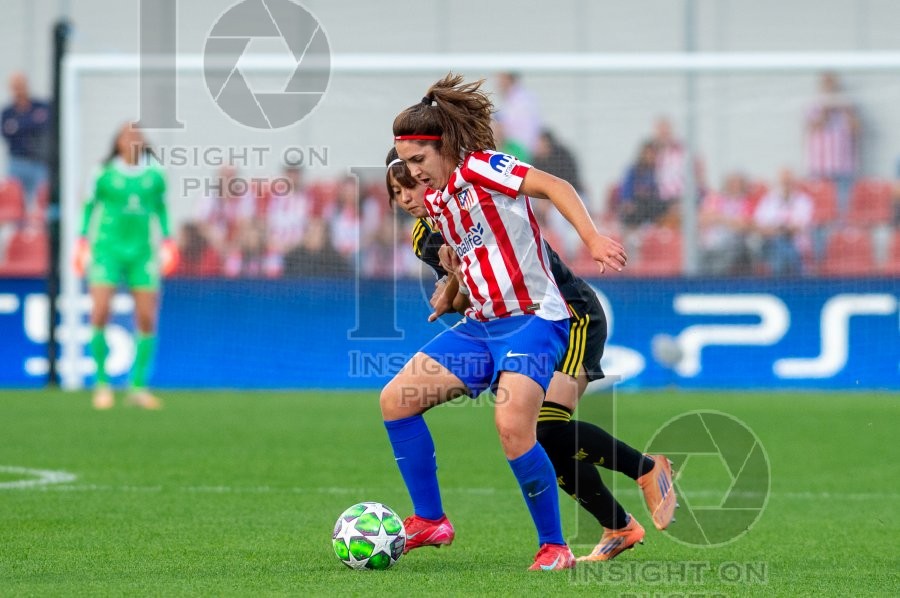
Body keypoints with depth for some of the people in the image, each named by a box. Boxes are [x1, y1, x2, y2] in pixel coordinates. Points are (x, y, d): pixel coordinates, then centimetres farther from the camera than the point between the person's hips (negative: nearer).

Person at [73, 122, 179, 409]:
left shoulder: (155, 175, 4)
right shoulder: (104, 174, -2)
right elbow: (90, 205, 10)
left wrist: (167, 241, 14)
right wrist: (83, 240, 7)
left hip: (142, 252, 2)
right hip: (108, 249, -2)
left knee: (147, 320, -2)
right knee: (100, 314, -13)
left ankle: (138, 386, 9)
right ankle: (102, 383, 0)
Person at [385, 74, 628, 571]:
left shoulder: (480, 167, -12)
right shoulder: (434, 199, 13)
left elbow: (554, 186, -22)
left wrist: (593, 240, -33)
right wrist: (450, 293, 22)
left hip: (533, 320, -9)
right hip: (481, 326, 9)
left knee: (512, 426, -28)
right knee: (395, 400, 1)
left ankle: (554, 547, -12)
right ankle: (430, 521, 11)